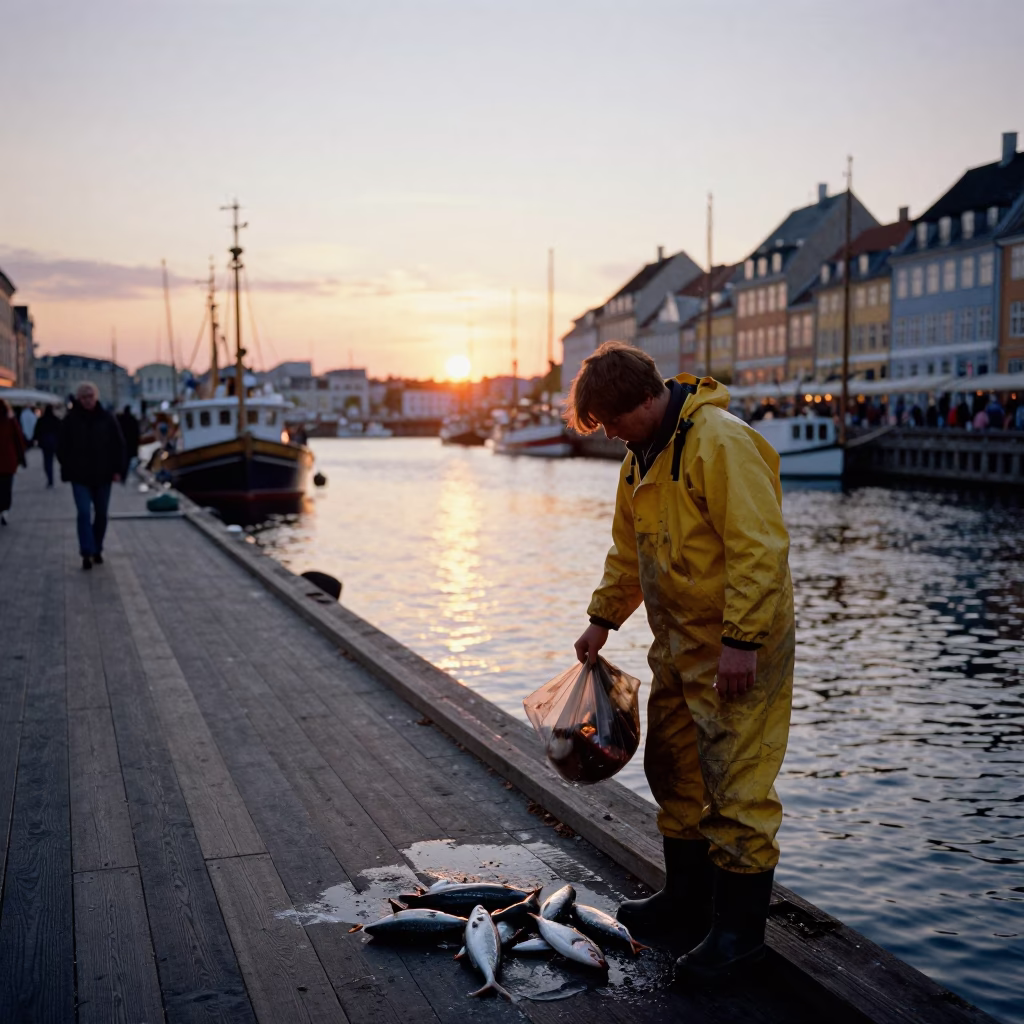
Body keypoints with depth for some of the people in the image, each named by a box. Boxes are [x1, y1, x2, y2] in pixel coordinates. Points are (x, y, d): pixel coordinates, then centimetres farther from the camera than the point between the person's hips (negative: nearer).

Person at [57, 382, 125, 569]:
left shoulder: (107, 418, 0)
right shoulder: (71, 420, -1)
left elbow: (118, 445, 3)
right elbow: (62, 447, 4)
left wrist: (117, 470, -3)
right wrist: (67, 470, -2)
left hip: (102, 475, 1)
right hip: (79, 476, -1)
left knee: (101, 514, 9)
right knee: (84, 513, -10)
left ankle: (97, 550, 23)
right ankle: (87, 553, -9)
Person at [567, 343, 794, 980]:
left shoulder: (721, 441, -20)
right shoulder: (642, 456, 12)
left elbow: (761, 546, -25)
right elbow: (630, 551, 23)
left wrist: (742, 640, -26)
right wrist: (604, 619, 20)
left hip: (739, 650, -10)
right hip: (679, 644, 10)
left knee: (736, 785, -4)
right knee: (676, 772, 17)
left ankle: (739, 929, 9)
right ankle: (689, 902, 33)